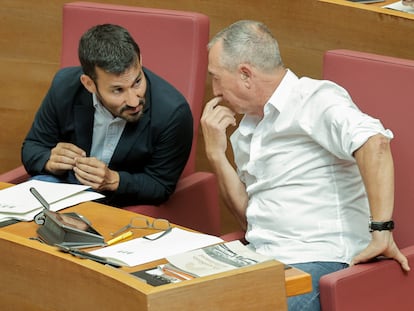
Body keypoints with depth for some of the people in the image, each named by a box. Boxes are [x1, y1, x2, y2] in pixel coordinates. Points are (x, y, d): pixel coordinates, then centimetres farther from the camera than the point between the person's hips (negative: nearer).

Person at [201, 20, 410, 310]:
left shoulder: (313, 99, -8)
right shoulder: (247, 128, 20)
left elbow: (373, 142, -26)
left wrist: (381, 232, -30)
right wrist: (216, 153, 7)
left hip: (318, 259, -8)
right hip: (260, 257, 8)